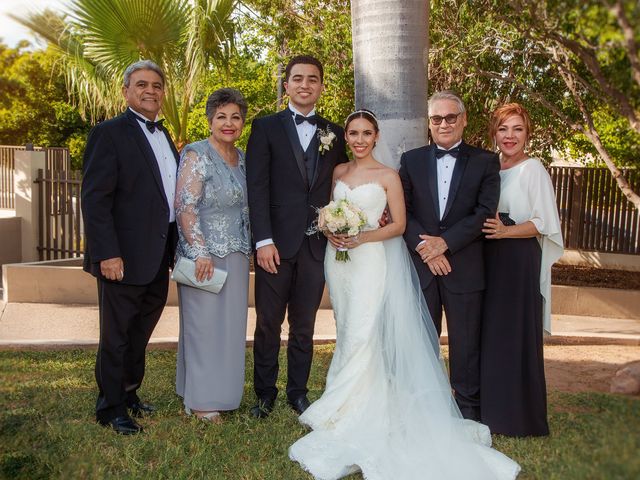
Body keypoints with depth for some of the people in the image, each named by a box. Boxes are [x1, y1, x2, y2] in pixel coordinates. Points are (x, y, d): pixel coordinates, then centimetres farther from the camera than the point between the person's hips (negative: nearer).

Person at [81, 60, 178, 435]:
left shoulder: (165, 137, 15)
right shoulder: (110, 133, -9)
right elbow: (95, 199, -15)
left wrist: (174, 249, 13)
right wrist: (107, 254, -21)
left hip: (158, 259, 7)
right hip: (125, 258, -7)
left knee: (140, 334, 19)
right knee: (117, 338, 6)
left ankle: (129, 394, 36)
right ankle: (111, 408, 22)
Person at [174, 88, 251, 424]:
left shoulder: (241, 158, 11)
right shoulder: (197, 154, -10)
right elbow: (185, 206, -17)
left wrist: (248, 249, 13)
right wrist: (200, 252, -21)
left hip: (236, 255, 7)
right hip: (204, 254, -7)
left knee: (230, 323, 12)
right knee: (203, 323, 1)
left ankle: (223, 390, 27)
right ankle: (200, 399, 15)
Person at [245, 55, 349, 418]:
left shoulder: (334, 133, 11)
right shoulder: (266, 127, 2)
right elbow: (257, 186, -5)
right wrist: (264, 240, -13)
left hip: (317, 244, 2)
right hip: (276, 242, -2)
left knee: (304, 325, 11)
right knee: (268, 323, 6)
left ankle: (298, 392, 25)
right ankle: (265, 393, 22)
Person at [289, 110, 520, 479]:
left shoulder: (388, 176, -2)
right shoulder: (338, 172, 11)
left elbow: (399, 225, -3)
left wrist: (361, 237, -16)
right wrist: (330, 231, -5)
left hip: (372, 260, -5)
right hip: (339, 260, 5)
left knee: (363, 335, -11)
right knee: (347, 332, 10)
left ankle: (348, 416, -4)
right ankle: (348, 400, 21)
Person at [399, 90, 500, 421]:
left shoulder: (485, 162, 2)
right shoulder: (411, 160, 7)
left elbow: (485, 213, -8)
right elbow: (403, 211, 1)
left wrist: (445, 242, -15)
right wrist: (424, 247, -12)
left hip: (464, 267, -2)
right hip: (421, 266, 2)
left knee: (466, 341, 7)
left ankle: (468, 407, 23)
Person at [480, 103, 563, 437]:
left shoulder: (533, 169, -9)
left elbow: (543, 223, -12)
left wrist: (505, 231, -22)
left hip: (520, 261, -6)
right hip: (489, 259, 6)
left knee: (517, 334, 1)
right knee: (490, 331, 12)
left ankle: (520, 415, 16)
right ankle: (492, 406, 26)